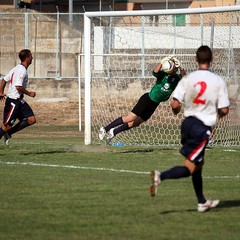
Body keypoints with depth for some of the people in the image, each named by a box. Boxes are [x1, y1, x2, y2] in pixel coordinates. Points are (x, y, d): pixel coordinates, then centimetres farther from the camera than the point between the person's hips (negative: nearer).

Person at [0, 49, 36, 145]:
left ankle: (8, 133, 8)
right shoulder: (22, 70, -18)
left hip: (19, 101, 10)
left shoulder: (17, 68, 12)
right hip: (13, 101, -10)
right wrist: (29, 93, -15)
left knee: (32, 120, 2)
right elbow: (18, 86, -27)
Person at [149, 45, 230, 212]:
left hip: (188, 123, 5)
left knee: (199, 163, 21)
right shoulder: (219, 81, -8)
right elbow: (224, 110, -8)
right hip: (204, 128, -5)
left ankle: (202, 202, 30)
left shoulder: (188, 79, -3)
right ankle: (160, 176, -29)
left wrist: (176, 112, 15)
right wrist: (216, 112, 15)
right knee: (189, 167, -4)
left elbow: (175, 105, -8)